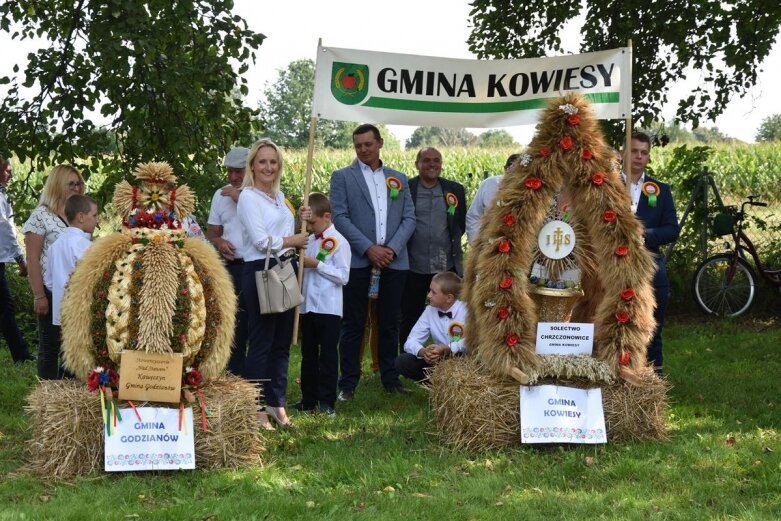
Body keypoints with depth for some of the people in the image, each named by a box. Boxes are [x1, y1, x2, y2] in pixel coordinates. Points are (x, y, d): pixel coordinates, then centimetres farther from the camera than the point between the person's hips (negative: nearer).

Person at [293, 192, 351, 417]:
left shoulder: (338, 242, -7)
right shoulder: (309, 241, 12)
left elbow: (343, 276, -12)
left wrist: (317, 264, -16)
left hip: (329, 308, -7)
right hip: (307, 306, 7)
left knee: (327, 355, -1)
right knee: (308, 354, 12)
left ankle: (327, 401, 3)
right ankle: (309, 400, 20)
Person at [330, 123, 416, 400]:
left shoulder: (399, 179, 15)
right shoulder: (342, 177, 5)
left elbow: (409, 218, 9)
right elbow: (340, 217, -4)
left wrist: (393, 248, -8)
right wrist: (369, 249, -13)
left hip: (393, 261, 3)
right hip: (357, 261, -3)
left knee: (389, 323, 7)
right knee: (353, 324, 0)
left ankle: (390, 377, 16)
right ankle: (348, 383, 3)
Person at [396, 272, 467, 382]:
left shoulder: (465, 310, -12)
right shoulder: (430, 311, 3)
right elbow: (411, 341, -3)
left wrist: (446, 349, -34)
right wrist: (423, 352, -26)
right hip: (438, 360, 5)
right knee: (402, 362, -14)